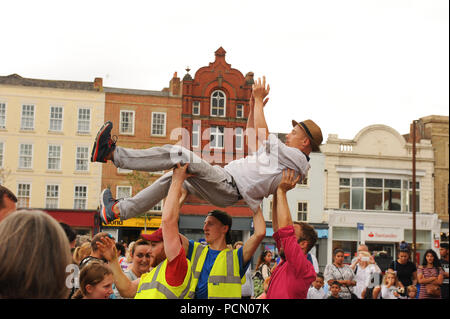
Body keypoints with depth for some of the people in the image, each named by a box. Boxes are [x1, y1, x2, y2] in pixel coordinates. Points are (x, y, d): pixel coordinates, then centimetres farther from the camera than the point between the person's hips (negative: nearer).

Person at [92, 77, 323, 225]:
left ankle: (114, 154, -19)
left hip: (228, 186, -10)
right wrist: (254, 107, 25)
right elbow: (253, 141, 32)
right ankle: (118, 210, 15)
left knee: (179, 154, -21)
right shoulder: (287, 157, 26)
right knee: (170, 178, 13)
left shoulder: (296, 157, -4)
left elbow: (261, 136, -10)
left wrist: (259, 99, -2)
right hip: (224, 188, 10)